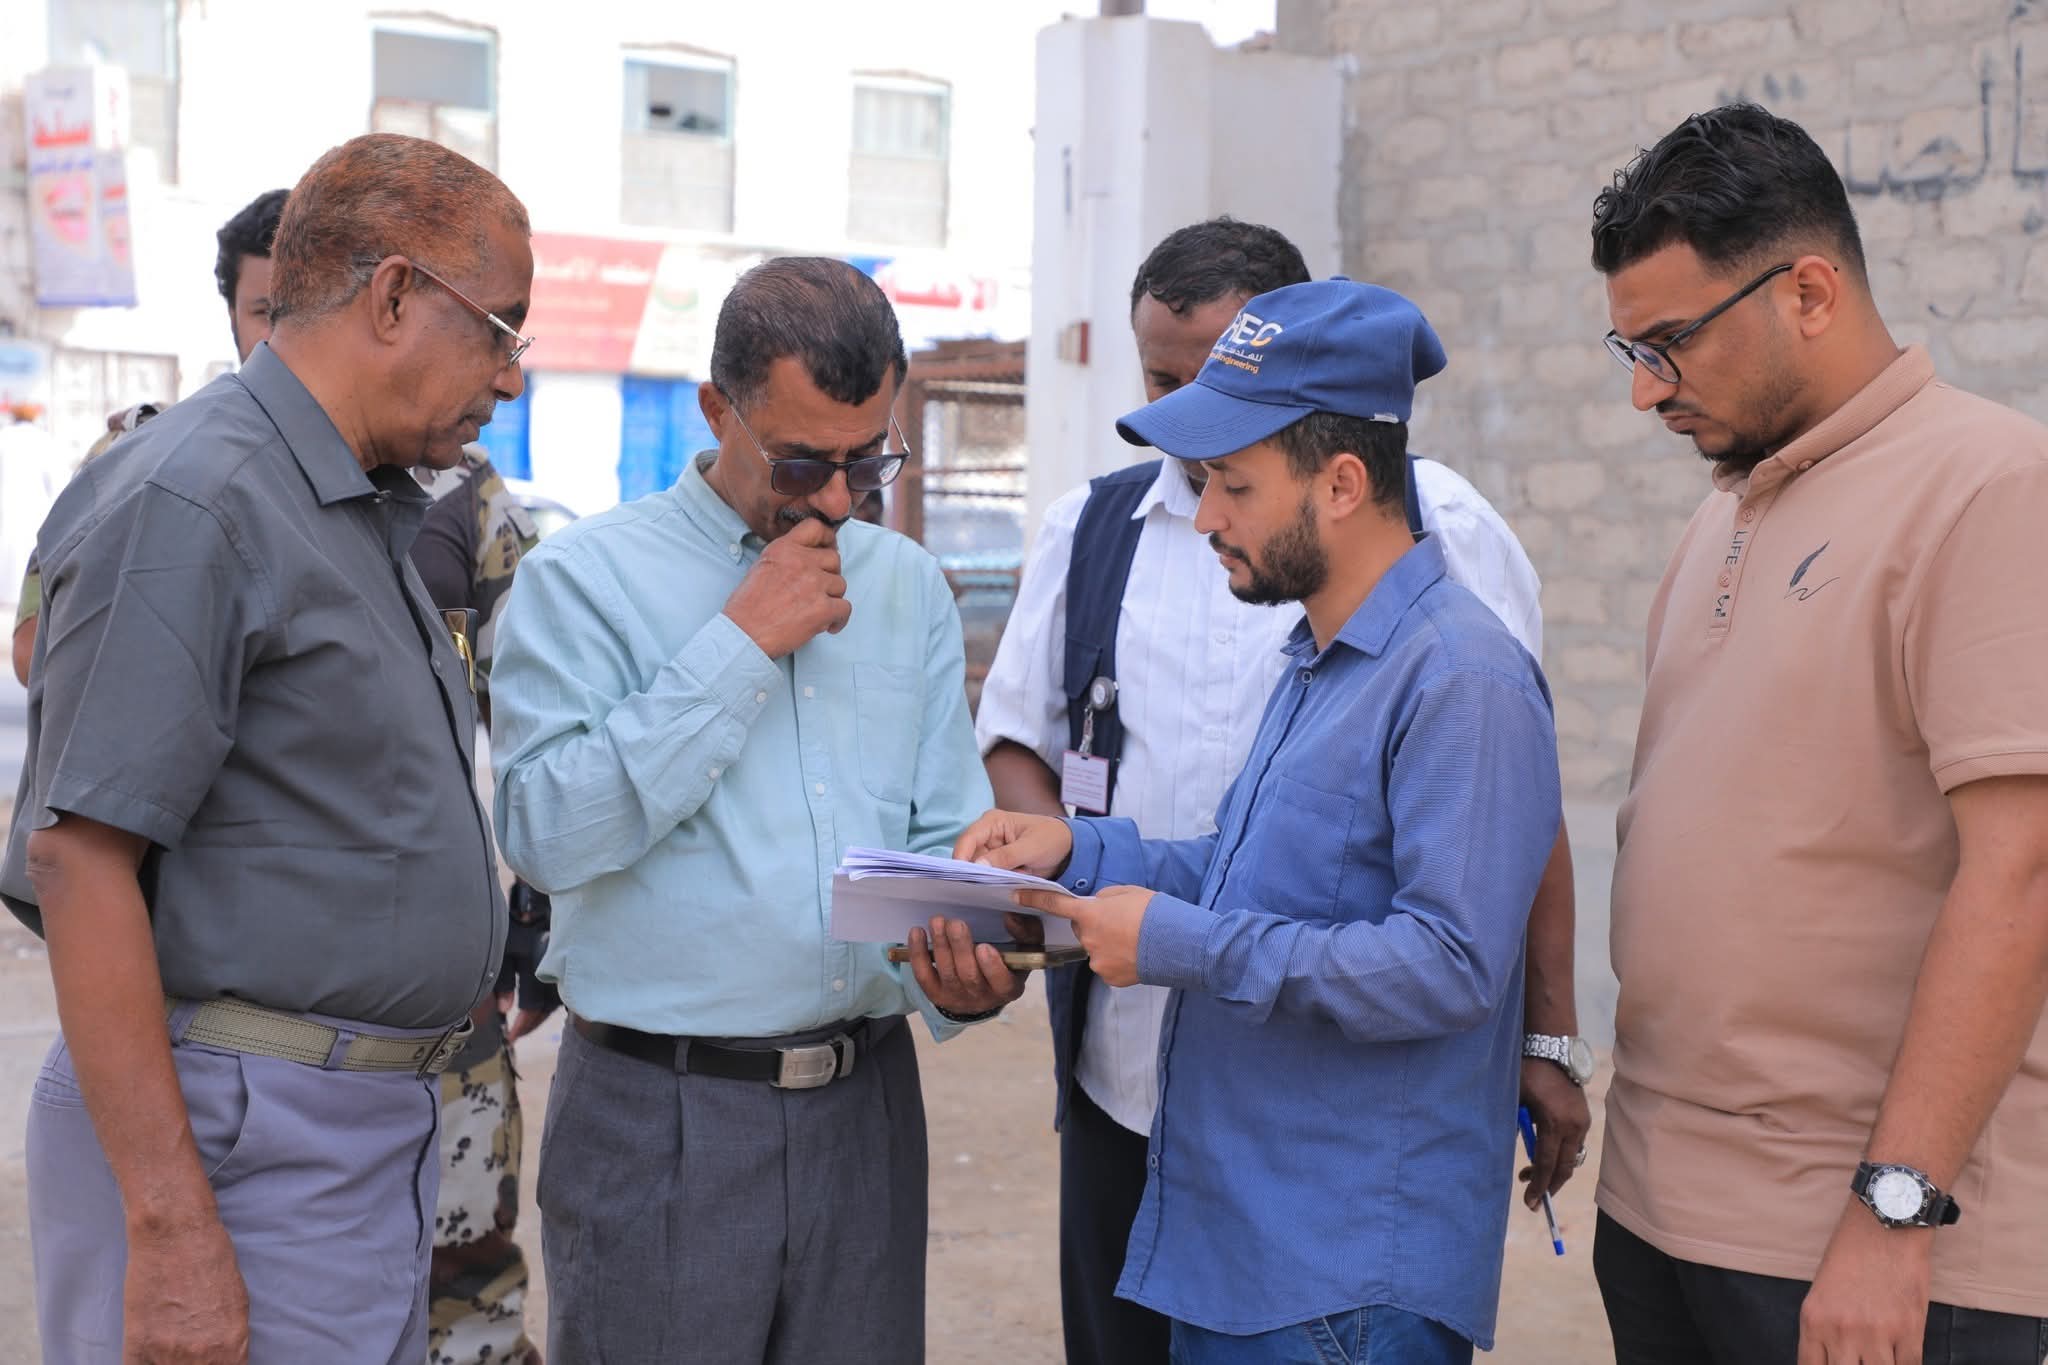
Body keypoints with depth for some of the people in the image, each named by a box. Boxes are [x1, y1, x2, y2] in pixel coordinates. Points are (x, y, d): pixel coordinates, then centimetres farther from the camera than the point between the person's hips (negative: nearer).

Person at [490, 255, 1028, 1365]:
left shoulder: (909, 588, 9)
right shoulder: (585, 576, -5)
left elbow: (943, 840, 10)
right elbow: (549, 831, -17)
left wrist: (964, 972, -11)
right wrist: (740, 645, -16)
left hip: (864, 1105, 4)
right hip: (657, 1115, -4)